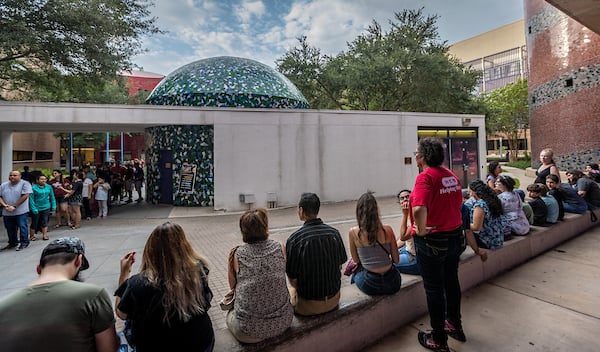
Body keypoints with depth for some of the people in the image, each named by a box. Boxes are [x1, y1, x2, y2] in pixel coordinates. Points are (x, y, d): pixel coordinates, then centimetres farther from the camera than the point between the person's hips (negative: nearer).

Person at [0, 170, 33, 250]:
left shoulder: (25, 184, -7)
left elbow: (25, 196, -14)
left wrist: (14, 206, -14)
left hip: (21, 211, -5)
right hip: (7, 213, 6)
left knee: (22, 227, -1)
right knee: (10, 229, 15)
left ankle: (24, 243, 10)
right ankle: (12, 243, 31)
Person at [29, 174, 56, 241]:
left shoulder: (49, 187, 0)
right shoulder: (33, 188, -11)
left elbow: (52, 197, 7)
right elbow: (31, 199, -11)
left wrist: (53, 206, 4)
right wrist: (33, 208, -15)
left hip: (46, 207, 3)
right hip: (36, 208, -3)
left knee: (45, 222, 6)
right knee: (34, 223, 7)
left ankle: (45, 235, 12)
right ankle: (31, 236, 22)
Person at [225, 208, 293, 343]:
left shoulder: (236, 254, -9)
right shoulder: (280, 249, -5)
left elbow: (233, 287, 7)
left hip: (248, 332, -2)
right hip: (283, 323, 2)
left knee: (230, 314, 28)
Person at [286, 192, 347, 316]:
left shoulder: (294, 239, -22)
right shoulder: (334, 233, -9)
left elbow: (293, 280, -14)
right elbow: (339, 266, 3)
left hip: (307, 307, -4)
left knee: (290, 290, 25)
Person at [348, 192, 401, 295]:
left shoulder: (353, 233, -11)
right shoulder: (387, 230, -9)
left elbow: (356, 260, 3)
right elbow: (396, 260, 1)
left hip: (369, 286, -1)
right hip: (392, 284, 1)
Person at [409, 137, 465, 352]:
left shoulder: (426, 176, -22)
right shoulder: (451, 175, 4)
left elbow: (419, 209, -37)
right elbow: (458, 202, 16)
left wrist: (422, 229, -22)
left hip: (432, 241, -8)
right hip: (454, 236, 8)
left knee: (434, 289, 8)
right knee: (452, 282, 23)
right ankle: (455, 326, 43)